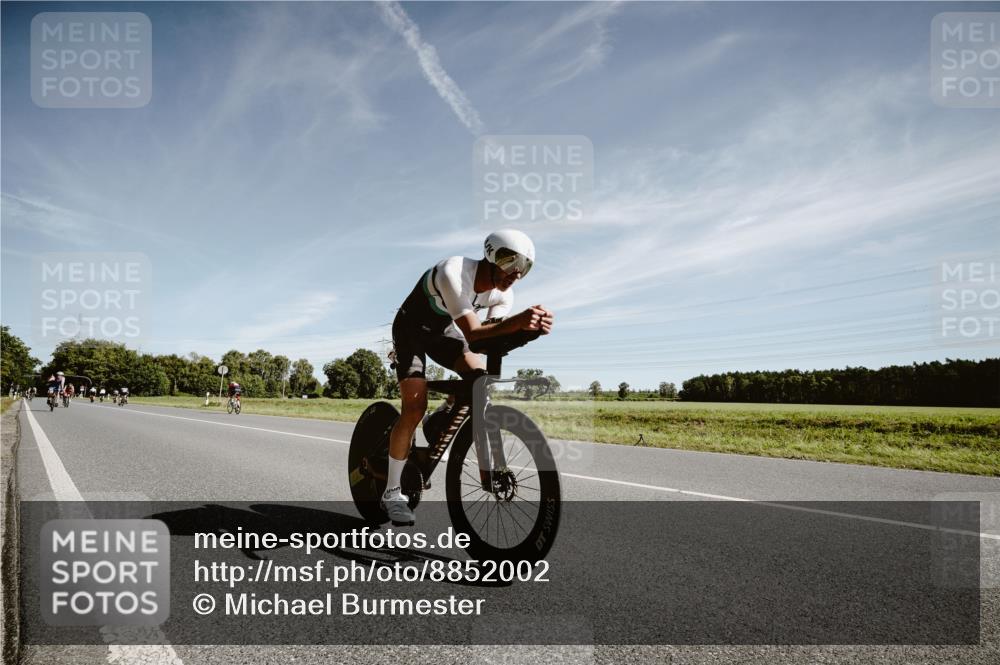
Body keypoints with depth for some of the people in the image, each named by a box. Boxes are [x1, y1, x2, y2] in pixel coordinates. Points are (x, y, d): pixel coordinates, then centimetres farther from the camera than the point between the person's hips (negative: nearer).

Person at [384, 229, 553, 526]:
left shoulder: (503, 293, -14)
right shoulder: (453, 273, -35)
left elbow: (494, 335, -23)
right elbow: (471, 332, -42)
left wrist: (528, 327, -42)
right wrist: (516, 322, -56)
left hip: (443, 332, 6)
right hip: (411, 329, -6)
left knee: (482, 378, -17)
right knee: (415, 407, -18)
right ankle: (392, 492, -5)